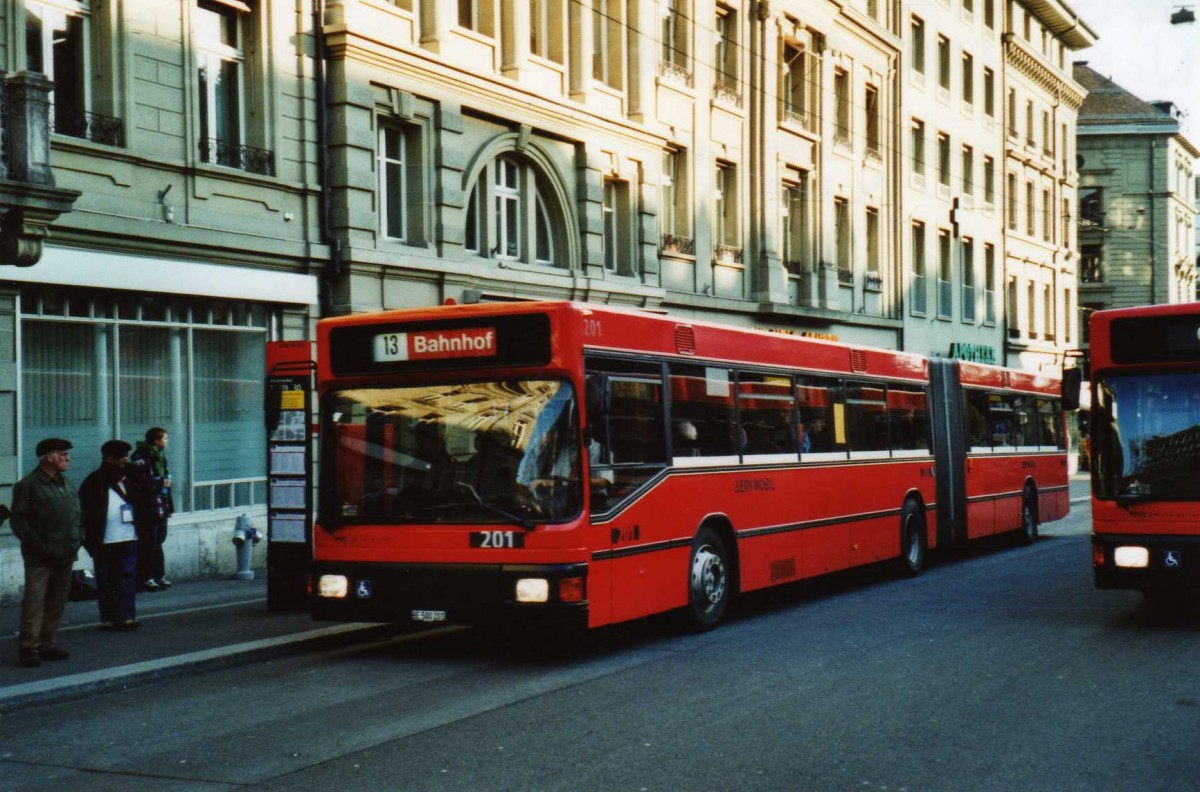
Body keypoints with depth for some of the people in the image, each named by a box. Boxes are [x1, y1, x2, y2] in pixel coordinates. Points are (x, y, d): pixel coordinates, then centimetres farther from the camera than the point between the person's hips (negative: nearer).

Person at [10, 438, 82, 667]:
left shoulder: (66, 483, 16)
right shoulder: (28, 485, -7)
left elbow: (77, 514, 22)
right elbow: (19, 521, -9)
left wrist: (77, 539, 7)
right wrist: (38, 545, -15)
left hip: (65, 554, 7)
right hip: (40, 558, -7)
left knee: (57, 603, 10)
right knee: (34, 603, -8)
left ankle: (47, 644, 18)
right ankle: (28, 649, -5)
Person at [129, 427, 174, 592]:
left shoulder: (160, 456, 14)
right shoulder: (141, 458, -14)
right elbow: (137, 484, -21)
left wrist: (169, 505, 17)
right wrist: (159, 484, -19)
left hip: (161, 508, 8)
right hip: (147, 509, -8)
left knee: (158, 543, 13)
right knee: (148, 545, -4)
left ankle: (159, 576, 20)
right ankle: (145, 579, 2)